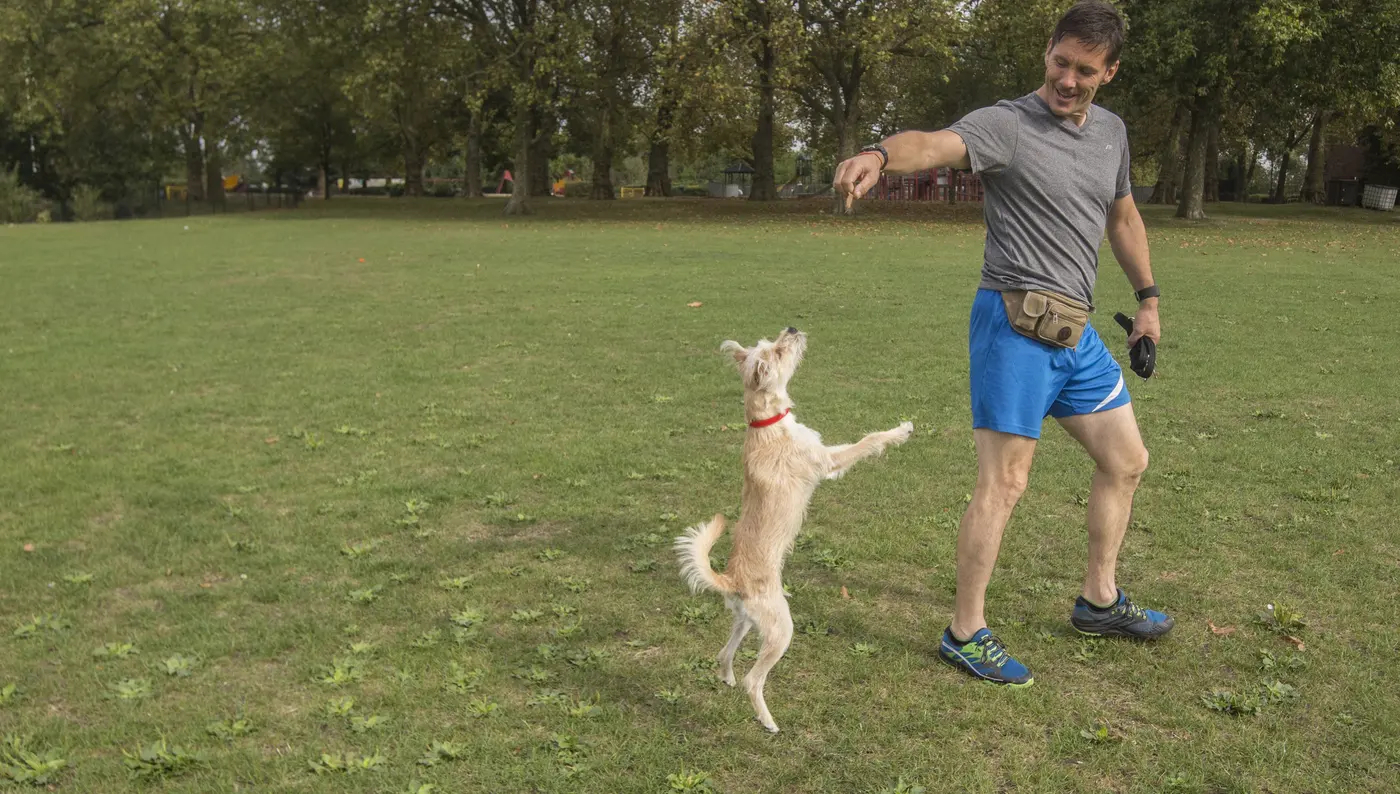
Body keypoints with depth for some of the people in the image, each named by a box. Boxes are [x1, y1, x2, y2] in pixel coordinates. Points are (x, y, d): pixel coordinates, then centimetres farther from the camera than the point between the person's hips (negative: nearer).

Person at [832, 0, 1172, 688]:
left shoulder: (1111, 132, 13)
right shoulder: (1008, 125, -11)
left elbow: (1122, 217, 27)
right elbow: (937, 143, -33)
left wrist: (1147, 299, 27)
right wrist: (882, 154, -55)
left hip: (1076, 332, 8)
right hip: (1015, 326, -8)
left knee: (1126, 461, 16)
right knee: (1004, 482, -9)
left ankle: (1100, 601, 33)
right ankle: (965, 634, 3)